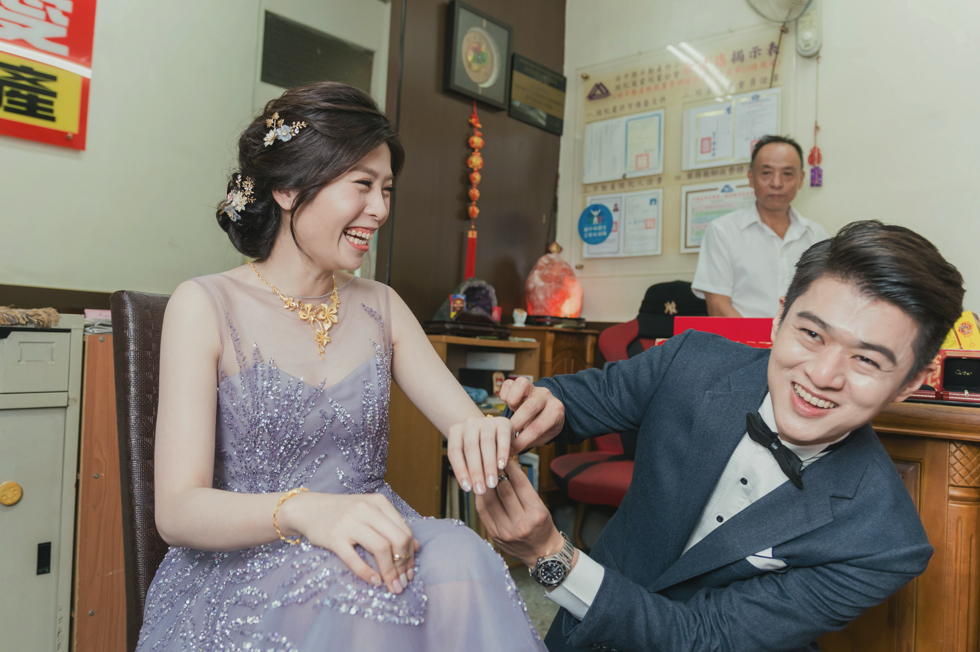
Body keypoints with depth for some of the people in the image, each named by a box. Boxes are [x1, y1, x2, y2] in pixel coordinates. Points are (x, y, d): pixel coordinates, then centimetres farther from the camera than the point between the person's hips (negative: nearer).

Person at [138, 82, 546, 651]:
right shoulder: (206, 306, -7)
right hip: (239, 571, -3)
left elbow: (472, 425, 2)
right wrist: (302, 510, -35)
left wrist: (493, 432, -23)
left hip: (366, 546, 4)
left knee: (459, 558, -28)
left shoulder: (381, 308, 8)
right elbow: (179, 510, -15)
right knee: (348, 588, -35)